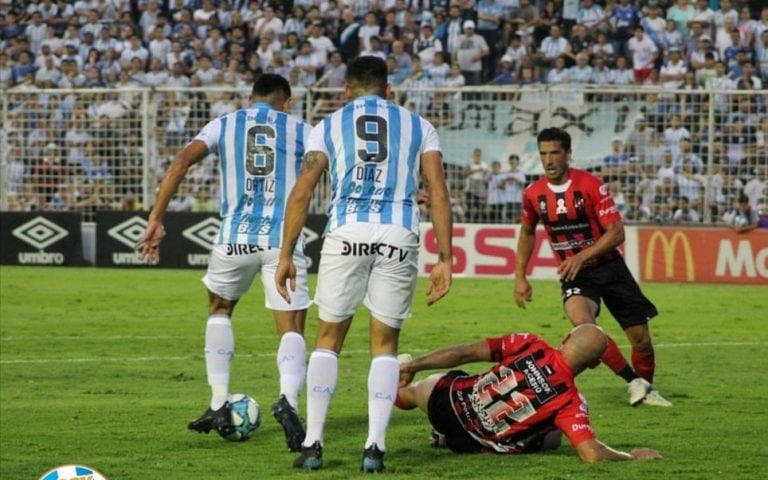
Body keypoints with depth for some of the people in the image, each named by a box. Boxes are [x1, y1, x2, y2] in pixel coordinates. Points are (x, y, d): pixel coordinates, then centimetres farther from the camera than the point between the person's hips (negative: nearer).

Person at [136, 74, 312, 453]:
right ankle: (288, 399, -28)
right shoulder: (301, 131, 11)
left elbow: (181, 162, -3)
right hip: (283, 239, -1)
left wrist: (155, 221, -3)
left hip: (234, 238, 1)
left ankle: (218, 405, 21)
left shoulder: (223, 126, 12)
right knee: (291, 329, 2)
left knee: (219, 310, 27)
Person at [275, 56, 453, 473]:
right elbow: (438, 193, 7)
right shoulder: (418, 127, 17)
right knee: (385, 344, 11)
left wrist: (286, 255, 8)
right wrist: (444, 259, 6)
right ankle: (375, 446, 2)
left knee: (328, 339, 12)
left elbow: (301, 192, 6)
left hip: (346, 234, 0)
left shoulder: (329, 126, 15)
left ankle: (313, 443, 6)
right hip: (399, 237, 0)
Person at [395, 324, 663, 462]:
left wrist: (415, 365, -3)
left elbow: (465, 353, -14)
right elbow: (592, 454, -32)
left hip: (448, 397, 1)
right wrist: (634, 457, -13)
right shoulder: (570, 403, -26)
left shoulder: (529, 345, -19)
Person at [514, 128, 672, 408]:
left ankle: (646, 389, 29)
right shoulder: (533, 194, -3)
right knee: (581, 321, -30)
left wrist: (582, 256, -26)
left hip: (608, 267, -1)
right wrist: (520, 276, 11)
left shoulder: (590, 185, -14)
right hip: (574, 275, 1)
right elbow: (527, 232, 16)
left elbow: (616, 232, -15)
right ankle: (633, 382, -17)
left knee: (640, 337, -1)